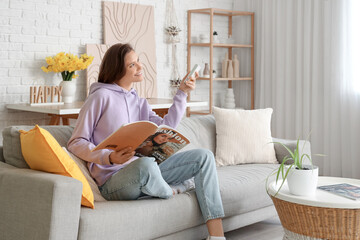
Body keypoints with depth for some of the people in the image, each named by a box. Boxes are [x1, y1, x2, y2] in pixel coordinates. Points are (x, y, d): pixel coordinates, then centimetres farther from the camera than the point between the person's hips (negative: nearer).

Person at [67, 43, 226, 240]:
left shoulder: (138, 101, 18)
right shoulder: (101, 97, -6)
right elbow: (75, 143, -8)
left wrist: (182, 94, 1)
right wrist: (110, 157, -24)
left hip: (143, 172, 8)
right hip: (112, 179, -7)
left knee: (204, 156, -5)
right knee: (146, 164, -42)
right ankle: (170, 194, -4)